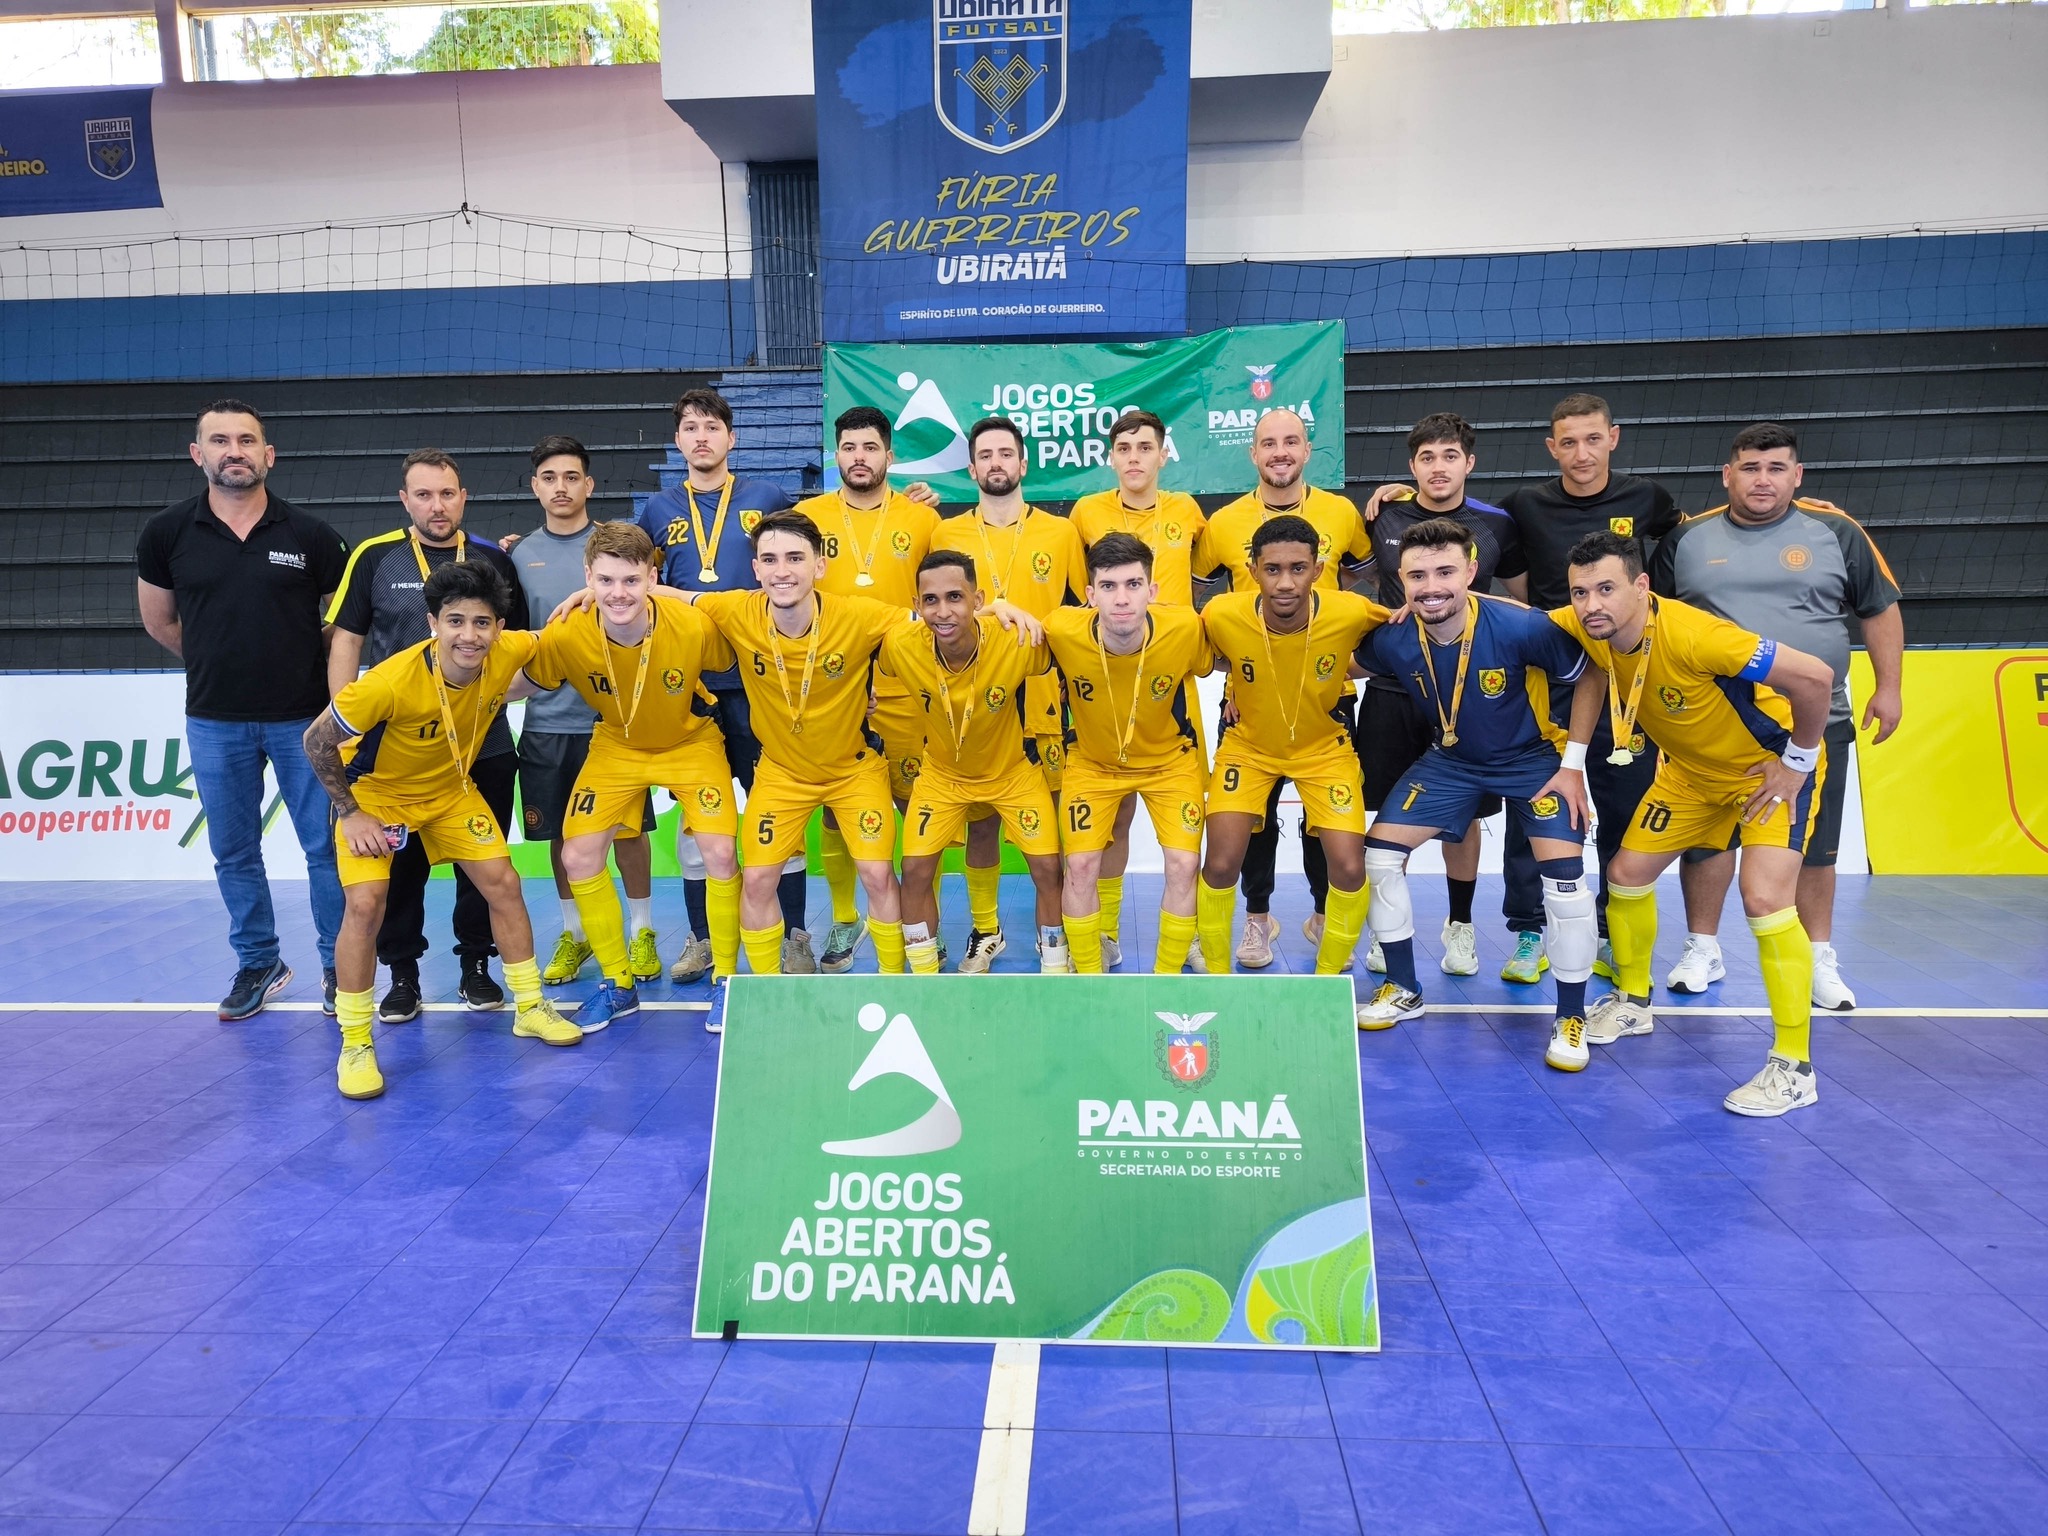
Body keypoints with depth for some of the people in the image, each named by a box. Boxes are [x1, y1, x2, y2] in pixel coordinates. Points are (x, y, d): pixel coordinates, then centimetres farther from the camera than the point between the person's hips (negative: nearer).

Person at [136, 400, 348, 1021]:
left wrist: (322, 679, 1)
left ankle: (340, 967, 15)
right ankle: (258, 964, 27)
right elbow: (159, 621, 13)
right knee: (234, 852, 11)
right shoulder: (166, 533, -1)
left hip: (303, 718, -2)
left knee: (326, 846, 2)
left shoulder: (310, 535, -5)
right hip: (215, 722, 2)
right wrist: (224, 664, 14)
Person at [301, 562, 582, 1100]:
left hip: (451, 790, 4)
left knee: (503, 883, 0)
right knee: (365, 905, -16)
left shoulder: (510, 654, -24)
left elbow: (551, 641, 3)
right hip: (374, 793, -4)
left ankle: (530, 1009, 17)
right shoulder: (389, 682, -36)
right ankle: (355, 1045, 1)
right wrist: (350, 814, -16)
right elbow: (317, 742, -20)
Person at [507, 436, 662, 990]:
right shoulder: (519, 554, 7)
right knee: (561, 835, 10)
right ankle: (574, 933, 27)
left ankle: (642, 932, 20)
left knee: (628, 829, 4)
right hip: (546, 720, 2)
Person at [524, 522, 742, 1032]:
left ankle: (725, 980, 7)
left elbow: (733, 665, -9)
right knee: (578, 856, -6)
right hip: (615, 747, 2)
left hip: (691, 741, -2)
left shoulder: (694, 626, -30)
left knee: (719, 853, -17)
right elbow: (524, 681, -7)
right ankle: (618, 984, 16)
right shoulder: (565, 635, -26)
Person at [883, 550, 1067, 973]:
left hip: (1012, 772, -1)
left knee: (1047, 868, -3)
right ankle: (924, 977, 16)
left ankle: (1056, 970, 20)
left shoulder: (1017, 642, -31)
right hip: (941, 774, 1)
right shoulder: (899, 647, -28)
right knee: (915, 870, -5)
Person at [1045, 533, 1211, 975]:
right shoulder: (1061, 631, -30)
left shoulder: (1185, 629, -28)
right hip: (1092, 762, 0)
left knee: (1183, 865, -11)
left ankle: (1166, 981, 13)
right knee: (1081, 866, -10)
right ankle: (1089, 981, 14)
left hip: (1170, 760, 0)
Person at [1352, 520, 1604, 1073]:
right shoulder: (1393, 640, -22)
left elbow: (1589, 677, -14)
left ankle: (1570, 1018, 6)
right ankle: (1404, 990, 15)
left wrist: (1573, 765, -13)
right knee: (1380, 851, -5)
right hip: (1450, 759, 4)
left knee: (1566, 881, -18)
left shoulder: (1522, 627, -31)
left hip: (1533, 758, -3)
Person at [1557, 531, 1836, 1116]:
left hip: (1772, 766, -7)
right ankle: (1633, 1000, 31)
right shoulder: (1584, 628, -17)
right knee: (1627, 873, 7)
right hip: (1689, 769, 7)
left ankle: (1794, 1066, -7)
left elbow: (1814, 676, -35)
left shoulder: (1692, 634, -37)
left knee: (1765, 898, -20)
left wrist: (1797, 761, -22)